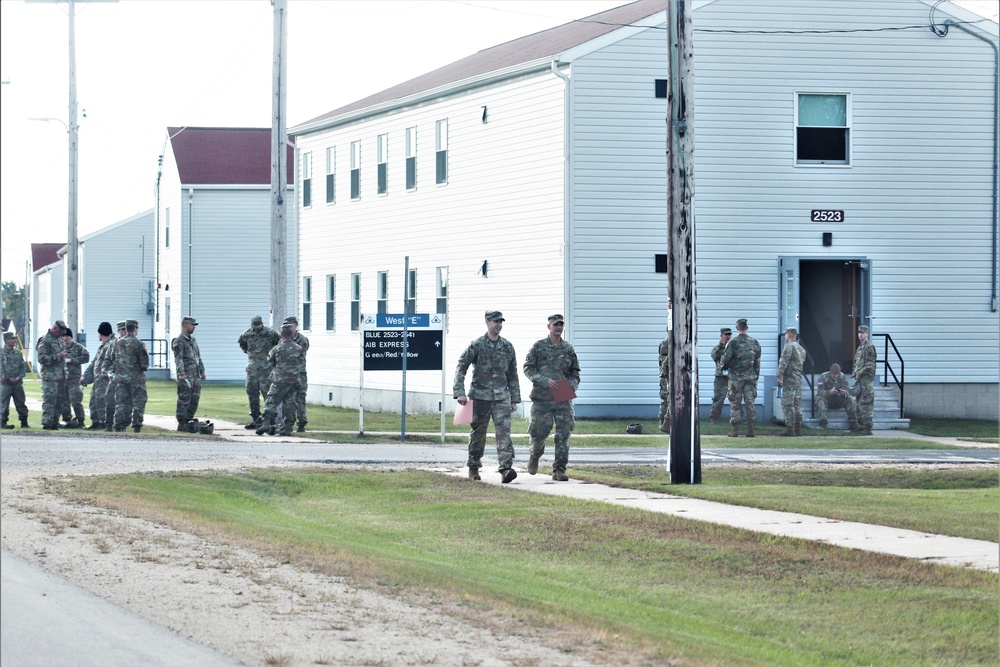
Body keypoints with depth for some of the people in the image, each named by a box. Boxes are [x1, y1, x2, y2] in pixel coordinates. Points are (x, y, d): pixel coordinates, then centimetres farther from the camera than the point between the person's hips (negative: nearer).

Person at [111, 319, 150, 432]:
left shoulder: (118, 343, 3)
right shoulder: (139, 344, -11)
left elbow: (112, 359, 11)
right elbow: (145, 363, -11)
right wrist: (143, 367, 10)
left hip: (120, 377, 4)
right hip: (136, 377, -4)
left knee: (121, 402, 8)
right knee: (138, 402, 3)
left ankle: (119, 425, 5)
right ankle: (137, 425, -1)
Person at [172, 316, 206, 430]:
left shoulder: (193, 340, 19)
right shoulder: (179, 341, -9)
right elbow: (178, 359, -17)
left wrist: (202, 371, 21)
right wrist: (181, 373, -25)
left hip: (196, 376, 8)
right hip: (186, 376, -8)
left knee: (195, 400, 8)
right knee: (184, 400, -6)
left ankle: (188, 421, 16)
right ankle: (181, 424, -4)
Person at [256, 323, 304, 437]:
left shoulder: (276, 349, -7)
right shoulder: (299, 348, 2)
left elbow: (270, 363, 7)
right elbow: (302, 365, 11)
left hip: (279, 381, -3)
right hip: (295, 381, 3)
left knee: (271, 402, 0)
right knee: (290, 404, 9)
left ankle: (266, 422, -16)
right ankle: (288, 427, 6)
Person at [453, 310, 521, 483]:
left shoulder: (507, 347, 10)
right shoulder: (476, 345, -2)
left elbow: (513, 375, 17)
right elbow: (460, 369, -2)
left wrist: (514, 399, 15)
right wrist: (460, 393, -11)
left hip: (501, 397, 2)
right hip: (480, 395, -2)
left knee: (504, 430, -13)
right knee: (478, 433, 7)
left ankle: (505, 469, -22)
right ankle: (473, 468, 24)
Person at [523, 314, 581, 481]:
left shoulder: (568, 349, 11)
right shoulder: (538, 347, 2)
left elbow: (575, 372, 19)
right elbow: (528, 369, -1)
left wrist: (572, 386, -1)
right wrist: (545, 381, -14)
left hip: (563, 398, 2)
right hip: (542, 398, -2)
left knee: (564, 434, -6)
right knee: (540, 431, -1)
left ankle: (559, 470, -2)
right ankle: (535, 456, 31)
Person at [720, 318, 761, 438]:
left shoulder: (733, 342, -10)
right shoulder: (754, 342, 4)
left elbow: (725, 358, -11)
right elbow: (757, 361, 8)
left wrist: (724, 365, 12)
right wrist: (756, 376, 15)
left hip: (736, 377, -3)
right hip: (750, 377, 3)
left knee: (735, 403, 1)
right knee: (750, 403, 5)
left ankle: (735, 429, -1)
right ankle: (750, 429, 2)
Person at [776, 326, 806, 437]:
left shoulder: (789, 346, -10)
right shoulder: (801, 349, 18)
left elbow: (783, 362, -16)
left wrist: (779, 376, -17)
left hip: (789, 378, -9)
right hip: (799, 378, 9)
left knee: (787, 404, -8)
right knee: (797, 404, 11)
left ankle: (790, 429, -12)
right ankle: (798, 428, 12)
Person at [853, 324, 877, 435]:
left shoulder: (869, 347, -9)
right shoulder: (860, 347, 19)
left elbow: (870, 366, -16)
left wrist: (859, 373, -12)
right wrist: (855, 374, 8)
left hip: (867, 379, -10)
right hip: (860, 380, 10)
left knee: (866, 404, -11)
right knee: (859, 405, 12)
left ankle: (868, 428, -12)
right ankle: (861, 426, 17)